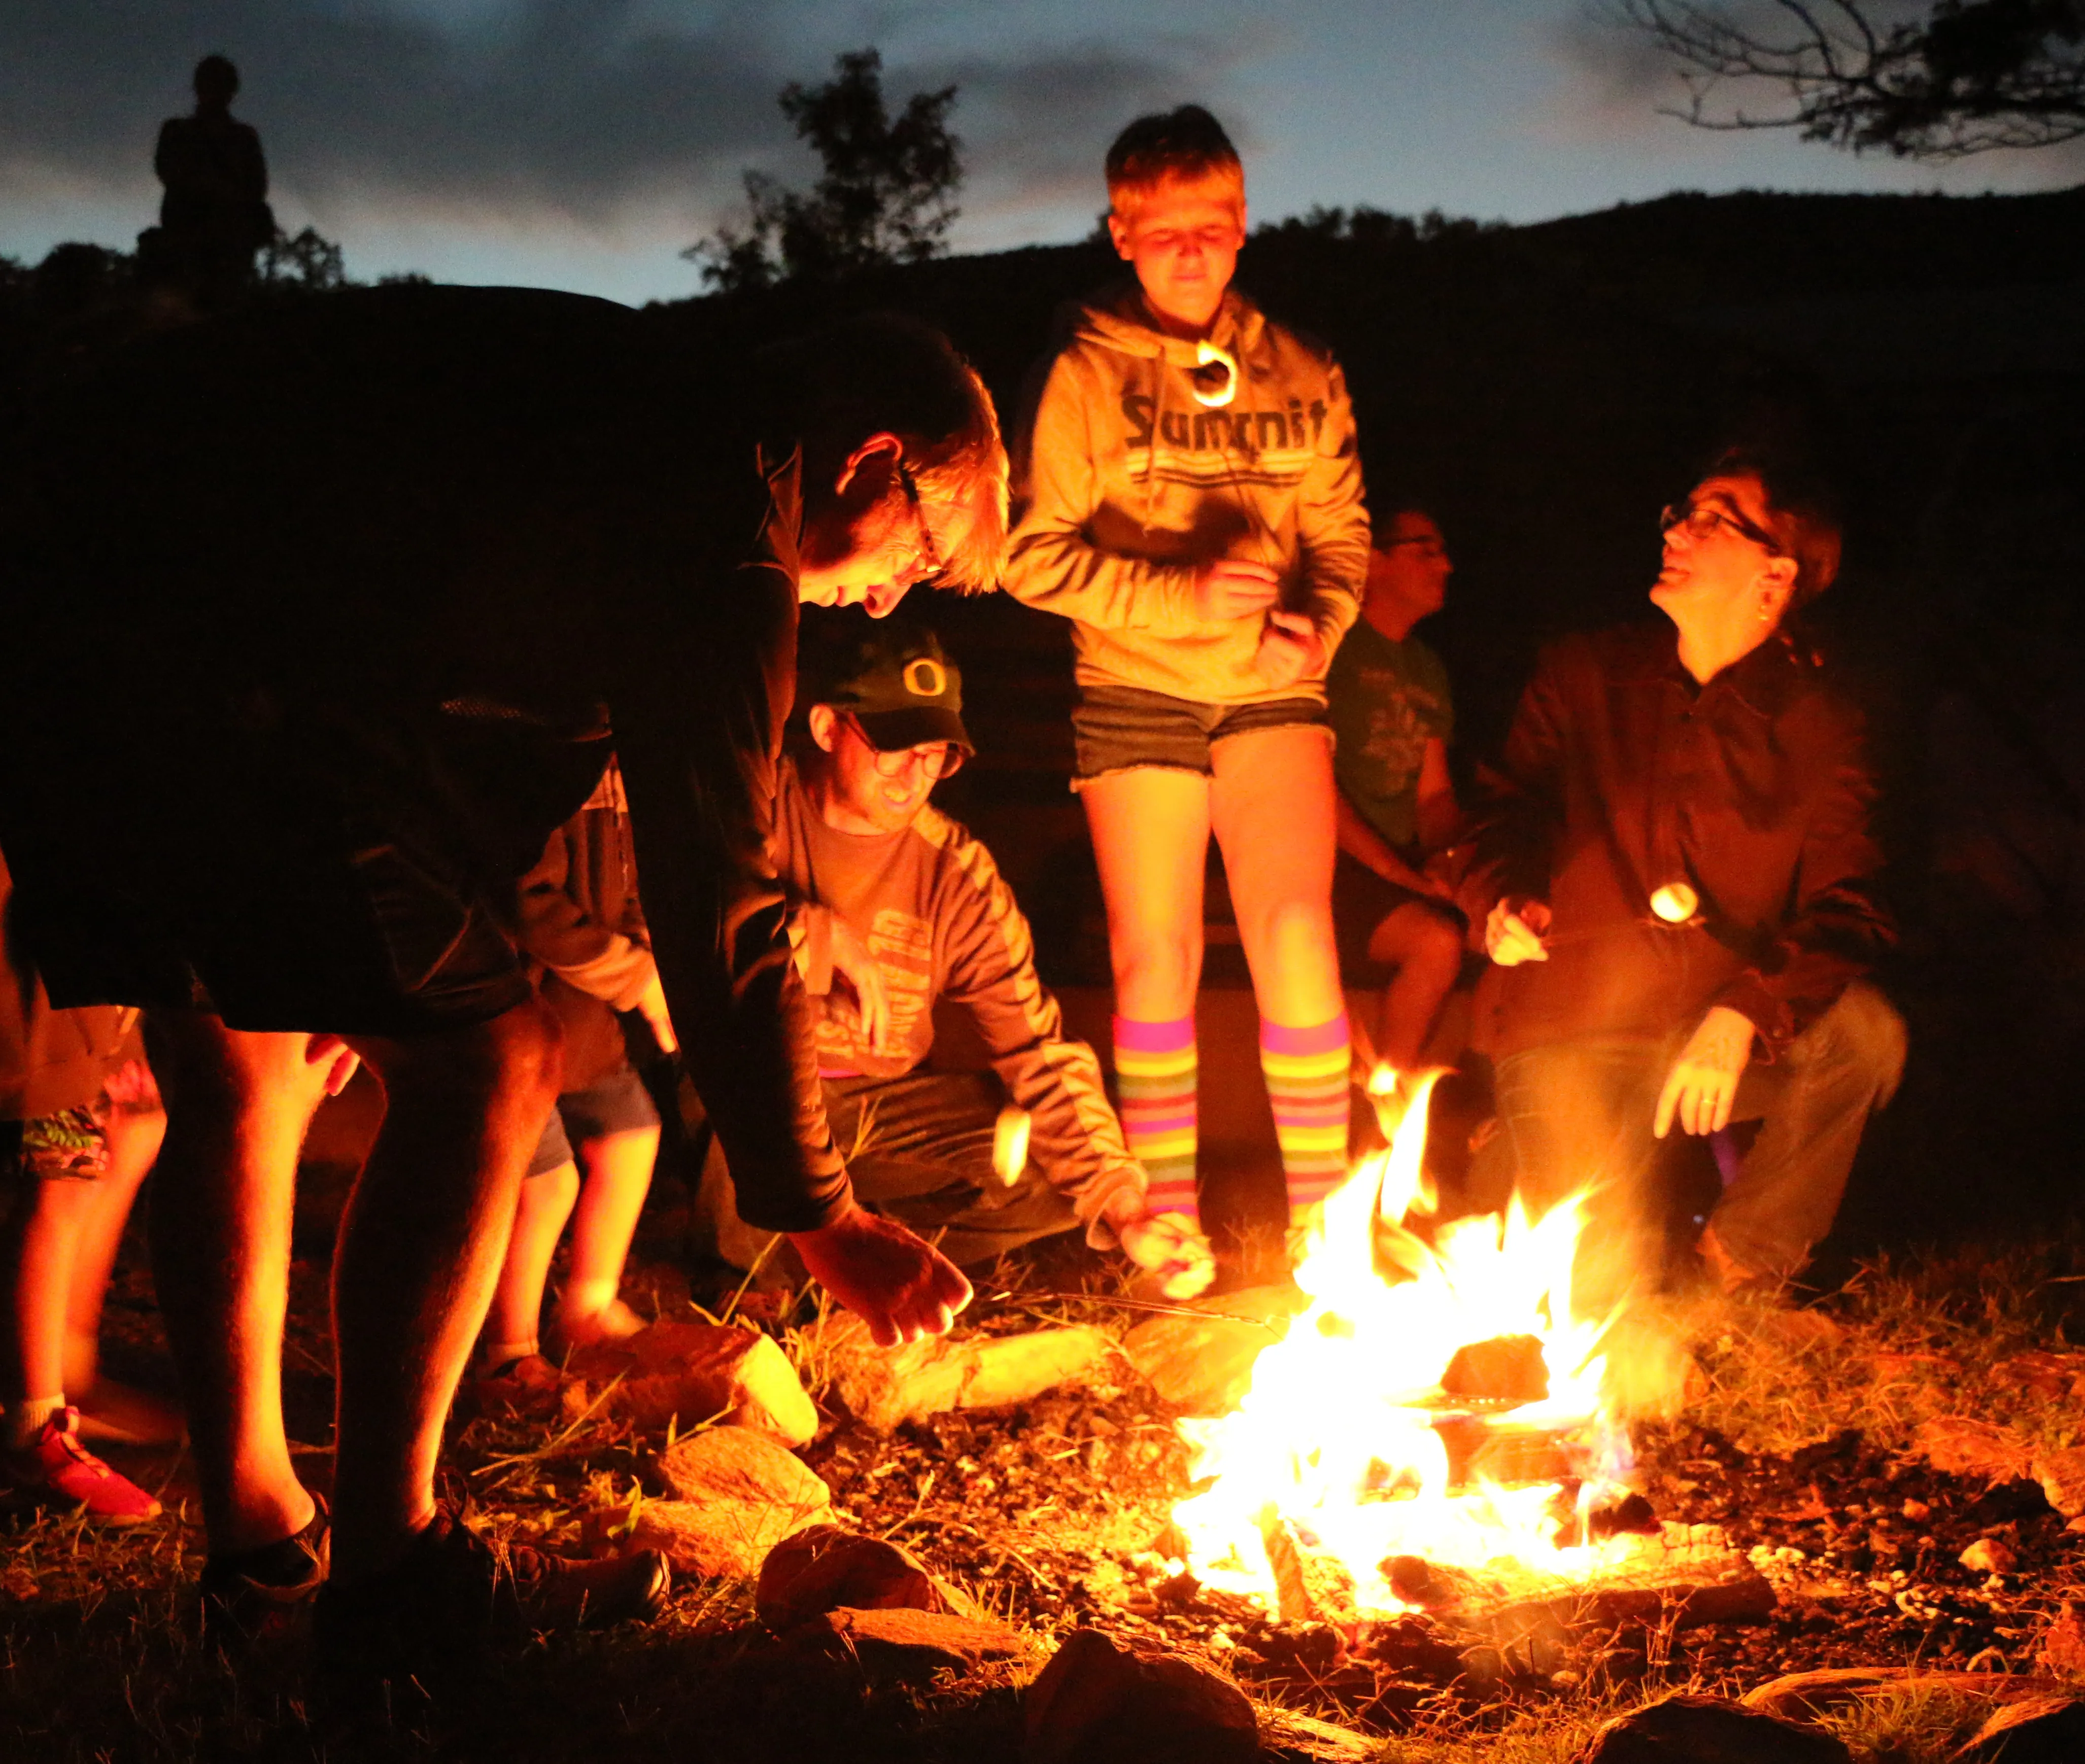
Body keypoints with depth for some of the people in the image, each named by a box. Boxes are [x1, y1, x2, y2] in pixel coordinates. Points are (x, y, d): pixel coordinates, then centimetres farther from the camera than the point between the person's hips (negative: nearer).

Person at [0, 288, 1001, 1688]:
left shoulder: (633, 401, 22)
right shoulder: (717, 537, -7)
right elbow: (718, 904, -8)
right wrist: (822, 1219, 1)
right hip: (197, 668, -10)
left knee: (238, 1064, 20)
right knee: (485, 1052, -4)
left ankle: (257, 1538, 29)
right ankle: (386, 1573, 3)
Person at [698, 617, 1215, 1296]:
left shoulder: (957, 873, -2)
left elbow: (1038, 1050, -6)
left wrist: (1124, 1210, -18)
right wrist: (824, 938, -26)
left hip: (883, 1110, 4)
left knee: (1066, 1172, -10)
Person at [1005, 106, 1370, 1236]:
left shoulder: (1300, 377, 7)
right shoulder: (1088, 377, -2)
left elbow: (1341, 534, 14)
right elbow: (1037, 557, -7)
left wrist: (1318, 623, -6)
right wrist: (1184, 596, -16)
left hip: (1271, 690, 2)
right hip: (1136, 690, -1)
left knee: (1296, 934, -11)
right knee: (1155, 955, 1)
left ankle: (1320, 1209, 2)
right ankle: (1168, 1220, 14)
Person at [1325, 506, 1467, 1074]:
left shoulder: (1429, 670, 22)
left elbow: (1435, 793, 18)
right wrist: (1398, 872, -18)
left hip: (1409, 868, 7)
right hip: (1330, 868, -7)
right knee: (1437, 940, -31)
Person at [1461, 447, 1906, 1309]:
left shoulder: (1819, 722, 2)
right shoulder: (1584, 675, 6)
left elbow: (1844, 909, -6)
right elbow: (1511, 806, 13)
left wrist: (1745, 1013, -25)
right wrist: (1503, 901, -12)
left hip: (1719, 1040, 1)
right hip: (1572, 1026, -1)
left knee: (1864, 1033, -29)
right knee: (1602, 1277, -19)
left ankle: (1745, 1263, -4)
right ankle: (1518, 1160, 19)